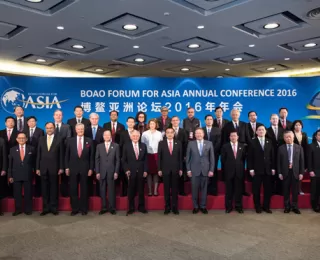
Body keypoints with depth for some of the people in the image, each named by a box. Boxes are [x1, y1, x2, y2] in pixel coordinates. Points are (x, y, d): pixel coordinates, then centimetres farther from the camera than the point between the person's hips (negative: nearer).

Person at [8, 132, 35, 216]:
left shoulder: (31, 149, 2)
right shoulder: (13, 149, 5)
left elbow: (34, 162, 4)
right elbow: (10, 163, 5)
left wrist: (34, 172, 0)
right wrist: (10, 175, 2)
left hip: (28, 175, -1)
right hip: (16, 175, 1)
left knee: (28, 193, 6)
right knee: (17, 193, 7)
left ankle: (28, 209, 16)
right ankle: (18, 209, 19)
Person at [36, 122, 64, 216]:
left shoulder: (59, 139, 0)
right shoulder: (41, 139, 8)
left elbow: (61, 155, 0)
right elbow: (38, 154, 8)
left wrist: (61, 168, -4)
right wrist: (37, 168, 4)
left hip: (54, 167, -2)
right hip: (43, 167, 3)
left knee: (54, 188, 4)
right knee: (44, 189, 6)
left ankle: (54, 208, 12)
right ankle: (45, 208, 14)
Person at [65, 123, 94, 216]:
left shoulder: (89, 141, 2)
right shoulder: (70, 140, 4)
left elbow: (91, 156, 3)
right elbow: (67, 155, 6)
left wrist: (91, 168, -1)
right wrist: (67, 167, 1)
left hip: (84, 168, 0)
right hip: (73, 168, 1)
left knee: (84, 189, 6)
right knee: (73, 189, 4)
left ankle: (84, 209, 16)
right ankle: (74, 209, 15)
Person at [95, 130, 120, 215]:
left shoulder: (116, 146, 5)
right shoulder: (99, 146, 9)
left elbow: (118, 160, 2)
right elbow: (97, 160, 7)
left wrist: (116, 172, -5)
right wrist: (97, 172, 0)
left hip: (111, 172, -2)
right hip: (102, 172, 2)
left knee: (111, 190, 2)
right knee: (102, 190, 5)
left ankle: (112, 208, 10)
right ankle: (103, 208, 13)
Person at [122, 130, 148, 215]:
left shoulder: (143, 146, 8)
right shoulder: (126, 146, 2)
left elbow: (146, 159, 7)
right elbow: (124, 160, 2)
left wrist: (145, 170, 0)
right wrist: (126, 170, -8)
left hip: (141, 172, 2)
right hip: (131, 172, -2)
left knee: (141, 190, 8)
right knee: (131, 191, 4)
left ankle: (141, 207, 20)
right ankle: (131, 208, 15)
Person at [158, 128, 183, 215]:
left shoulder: (178, 143, 5)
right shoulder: (161, 143, 2)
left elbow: (180, 157, 5)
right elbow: (159, 157, 1)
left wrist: (180, 169, 1)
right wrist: (159, 169, -3)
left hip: (175, 169, 1)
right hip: (165, 169, -1)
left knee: (175, 189, 5)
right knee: (166, 189, 5)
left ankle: (174, 207, 13)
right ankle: (167, 207, 13)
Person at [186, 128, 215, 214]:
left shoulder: (209, 143, 5)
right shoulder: (191, 144, 4)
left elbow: (212, 158, 4)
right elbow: (188, 158, 4)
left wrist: (211, 170, -2)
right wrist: (188, 169, -1)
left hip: (205, 170, 1)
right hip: (194, 170, 0)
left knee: (204, 189, 6)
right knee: (195, 189, 4)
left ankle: (203, 206, 18)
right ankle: (195, 206, 16)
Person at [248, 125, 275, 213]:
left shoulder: (269, 142, 11)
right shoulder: (253, 142, 2)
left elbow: (272, 156, 9)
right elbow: (250, 157, -2)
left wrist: (273, 168, 3)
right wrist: (251, 169, -9)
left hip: (268, 169, 3)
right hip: (257, 170, -3)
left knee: (268, 189, 6)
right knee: (256, 189, 2)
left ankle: (266, 206, 17)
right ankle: (258, 207, 13)